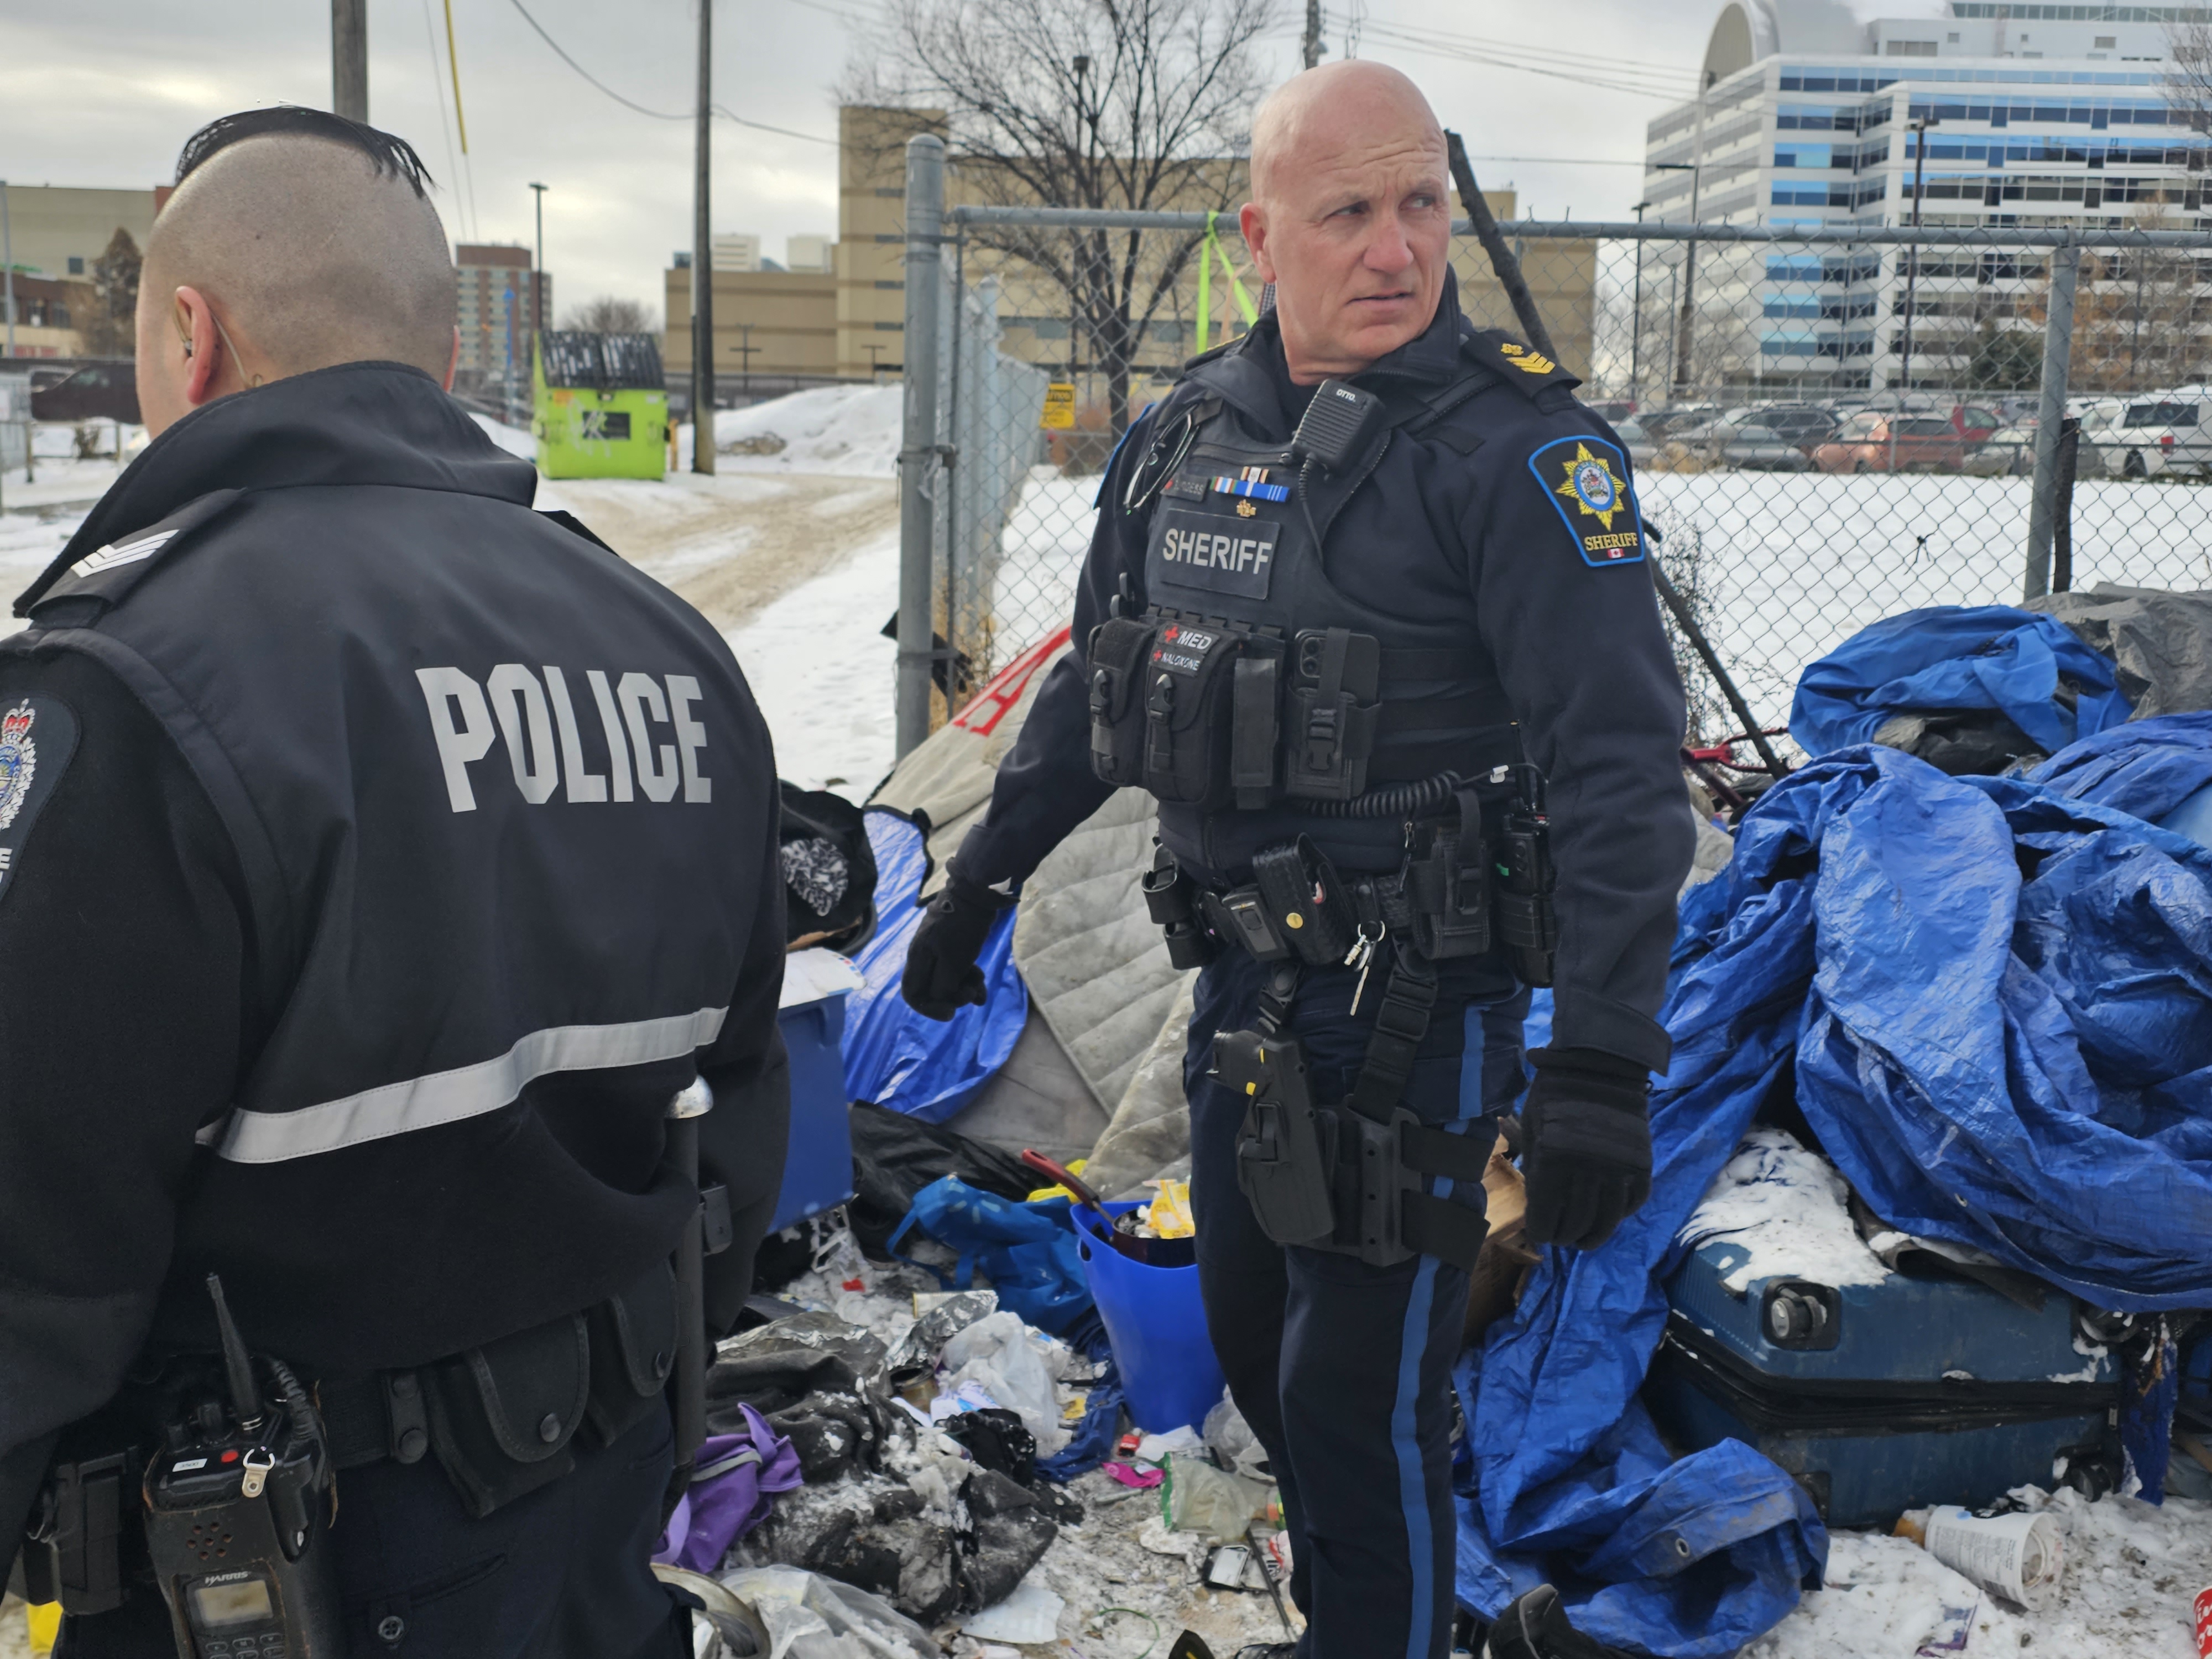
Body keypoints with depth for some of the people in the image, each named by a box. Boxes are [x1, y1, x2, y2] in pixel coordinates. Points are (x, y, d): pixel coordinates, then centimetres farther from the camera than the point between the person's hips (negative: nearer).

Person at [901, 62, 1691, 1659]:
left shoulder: (1516, 448, -15)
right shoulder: (1187, 435, 5)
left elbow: (1623, 763, -20)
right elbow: (1094, 687, 18)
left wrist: (1601, 1067, -26)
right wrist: (981, 882, 22)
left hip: (1414, 1005, -7)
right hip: (1242, 984, 7)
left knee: (1360, 1395, 1)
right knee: (1256, 1343, 20)